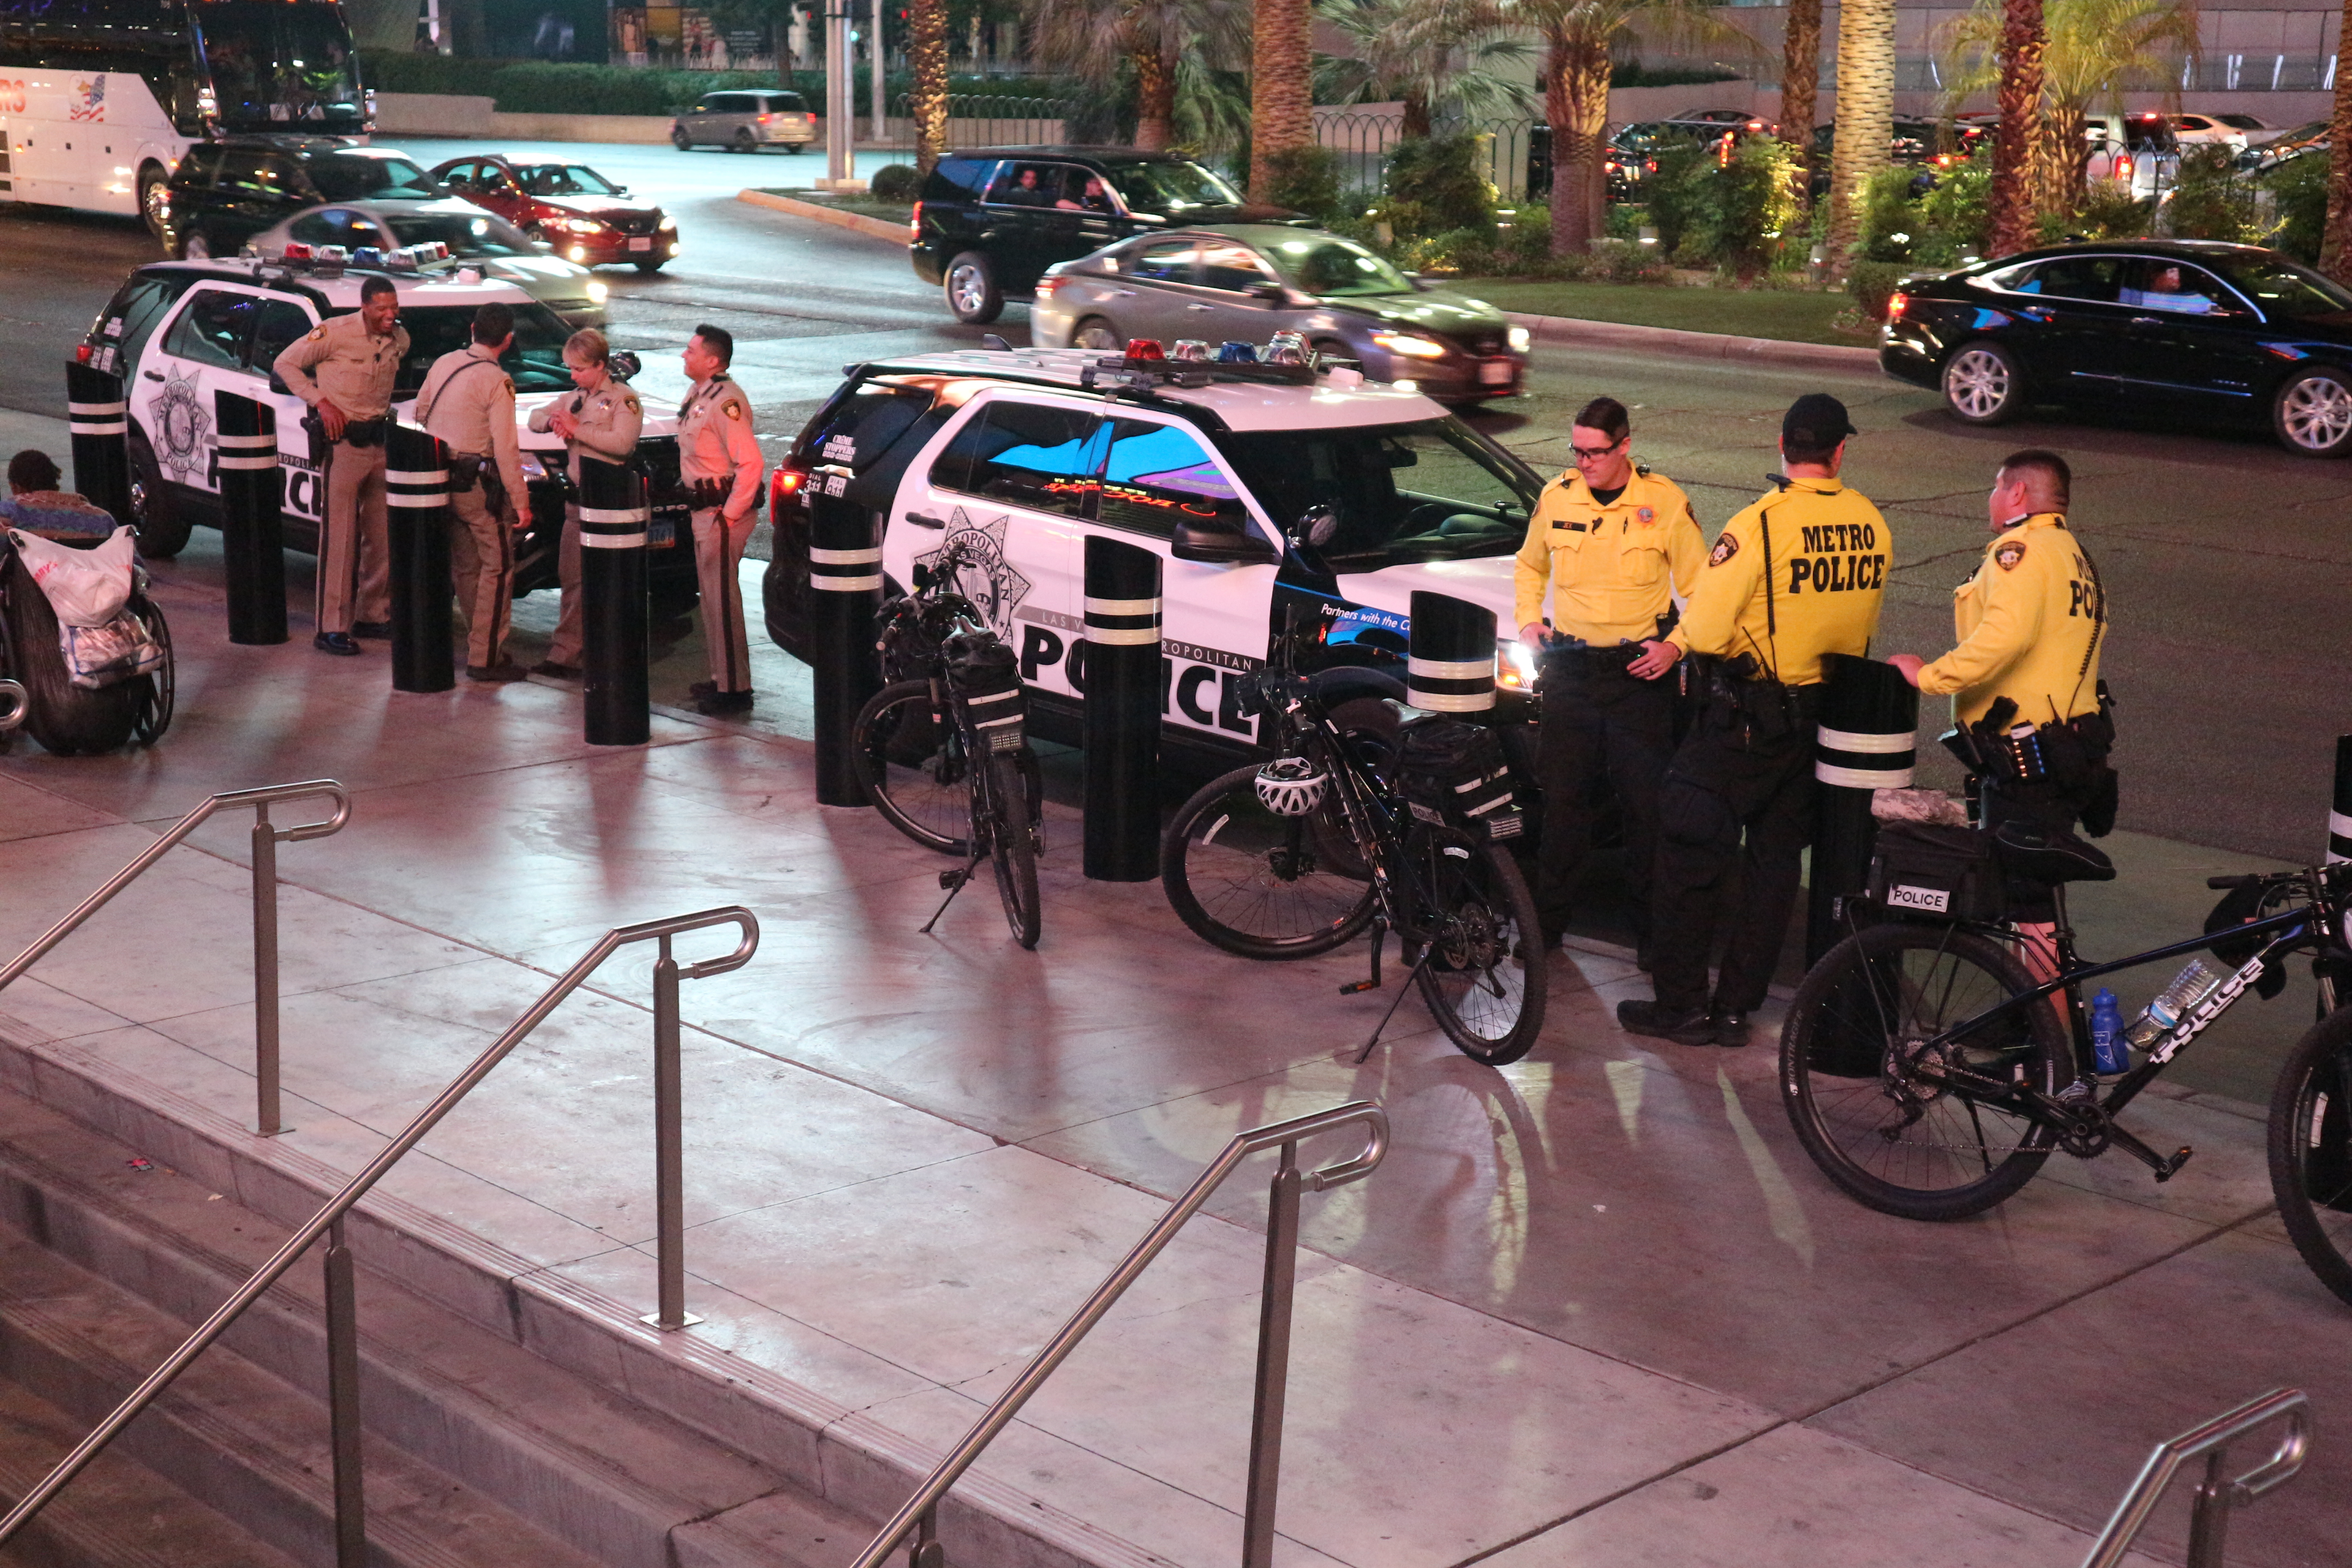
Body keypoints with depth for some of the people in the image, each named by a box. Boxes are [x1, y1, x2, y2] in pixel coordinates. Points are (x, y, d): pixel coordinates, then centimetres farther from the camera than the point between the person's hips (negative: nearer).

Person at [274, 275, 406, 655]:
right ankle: (332, 628, -4)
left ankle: (373, 616, 22)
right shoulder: (335, 333, -11)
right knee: (340, 536, -6)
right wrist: (321, 400, -11)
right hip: (343, 442, -6)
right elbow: (285, 364, -3)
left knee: (382, 535, 10)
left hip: (381, 442, 6)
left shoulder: (400, 339, 6)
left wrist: (382, 411, 12)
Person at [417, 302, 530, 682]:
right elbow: (505, 448, -18)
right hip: (479, 486, -8)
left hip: (441, 477, 8)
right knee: (497, 568, -2)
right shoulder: (497, 382, -17)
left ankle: (477, 642, 24)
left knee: (467, 566, 16)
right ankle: (486, 657, -4)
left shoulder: (444, 364, 5)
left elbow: (420, 414, 16)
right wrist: (520, 501, -14)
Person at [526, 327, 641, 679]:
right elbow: (535, 417, 25)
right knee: (571, 578, 6)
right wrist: (551, 420, 1)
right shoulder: (575, 399, 19)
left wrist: (577, 428, -16)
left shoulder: (624, 400, -4)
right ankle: (564, 653, 8)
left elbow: (621, 443, -19)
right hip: (576, 500, 7)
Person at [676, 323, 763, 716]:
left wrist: (730, 514, -23)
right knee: (712, 595, 16)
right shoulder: (698, 395, 13)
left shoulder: (726, 401, -20)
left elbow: (751, 463, -27)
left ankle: (735, 689, -3)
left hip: (723, 513, -10)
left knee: (722, 598, -7)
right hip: (704, 509, 10)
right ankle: (722, 677, 26)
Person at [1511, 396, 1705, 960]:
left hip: (1640, 669, -2)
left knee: (1647, 802, 2)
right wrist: (1528, 620, 7)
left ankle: (1652, 927, 13)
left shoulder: (1664, 501, -5)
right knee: (1563, 798, 7)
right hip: (1569, 666, 2)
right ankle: (1548, 920, 17)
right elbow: (1530, 565, 22)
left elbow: (1700, 587, 2)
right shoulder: (1556, 498, 3)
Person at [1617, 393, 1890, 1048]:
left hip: (1745, 718, -6)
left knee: (1693, 853, 5)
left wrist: (1674, 646, 1)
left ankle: (1681, 1004, 9)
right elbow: (1861, 623, 11)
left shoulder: (1759, 525, -19)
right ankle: (1737, 1006, 19)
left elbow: (1707, 625, -19)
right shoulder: (1872, 525, -1)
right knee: (1775, 858, 14)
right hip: (1824, 717, 6)